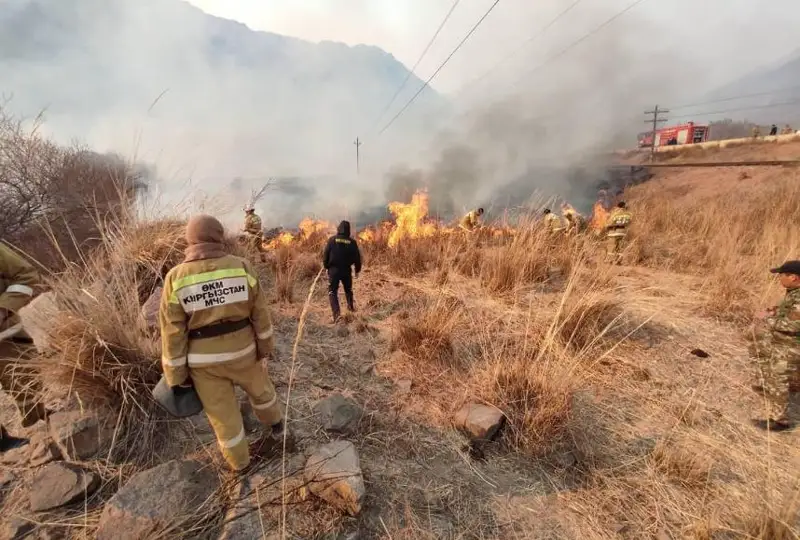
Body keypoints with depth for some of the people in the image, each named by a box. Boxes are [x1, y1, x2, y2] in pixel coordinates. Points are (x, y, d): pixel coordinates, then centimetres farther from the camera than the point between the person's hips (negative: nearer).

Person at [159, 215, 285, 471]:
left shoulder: (176, 277, -12)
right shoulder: (241, 266, -12)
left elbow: (172, 332, -9)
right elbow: (260, 312, -6)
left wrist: (176, 376, 0)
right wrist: (265, 345, 7)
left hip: (203, 359, 0)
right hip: (241, 349, 1)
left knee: (221, 410, 17)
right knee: (259, 387, 26)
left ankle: (239, 460, 36)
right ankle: (275, 426, 49)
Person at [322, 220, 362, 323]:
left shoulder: (332, 239, -6)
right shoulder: (352, 241, -2)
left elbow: (325, 254, -5)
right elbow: (357, 257, 1)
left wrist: (325, 266, 8)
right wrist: (357, 270, 13)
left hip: (334, 269, -2)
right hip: (347, 270, 2)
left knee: (332, 291, 2)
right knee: (348, 289, 25)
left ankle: (336, 312, -13)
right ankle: (351, 306, 37)